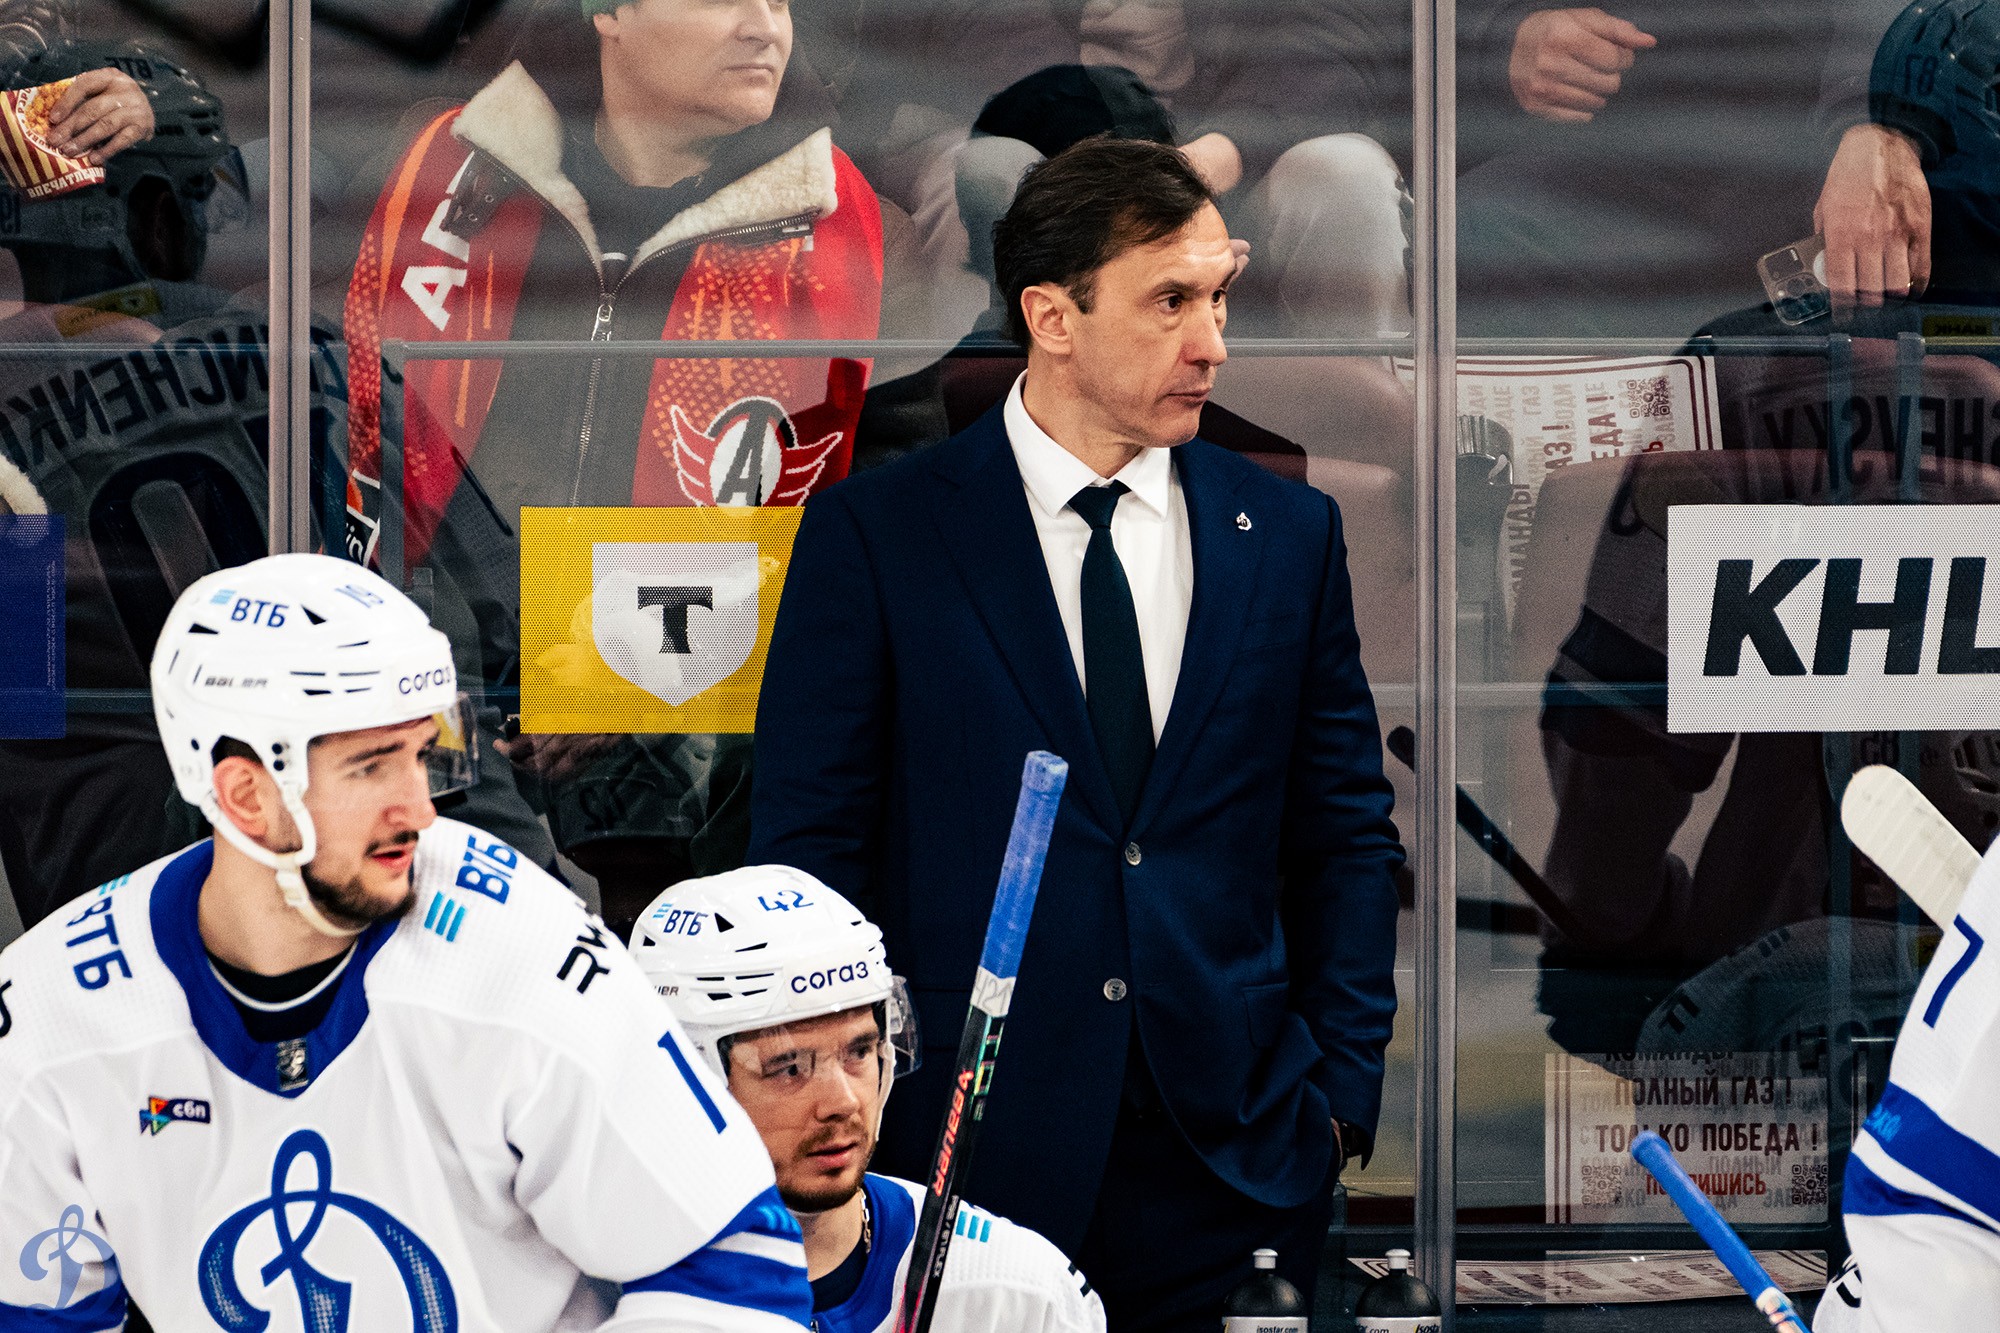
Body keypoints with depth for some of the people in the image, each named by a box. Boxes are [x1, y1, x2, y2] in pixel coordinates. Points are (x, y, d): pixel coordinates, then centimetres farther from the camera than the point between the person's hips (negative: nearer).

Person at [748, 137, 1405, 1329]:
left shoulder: (1289, 535, 8)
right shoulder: (873, 536, -2)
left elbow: (1346, 834, 11)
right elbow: (809, 849, -1)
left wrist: (1343, 1088, 3)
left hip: (1234, 1144, 3)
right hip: (971, 1148, -2)